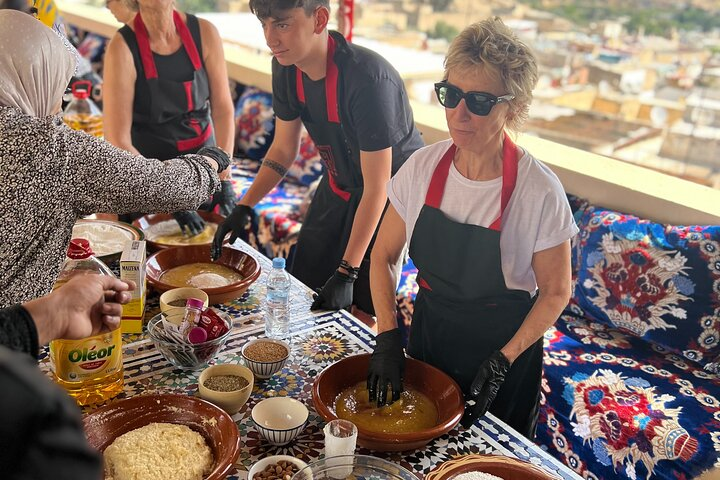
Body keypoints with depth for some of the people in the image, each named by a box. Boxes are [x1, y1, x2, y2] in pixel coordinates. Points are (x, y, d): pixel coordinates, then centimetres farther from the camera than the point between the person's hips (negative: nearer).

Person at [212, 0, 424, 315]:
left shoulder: (369, 78, -34)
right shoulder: (286, 67, -12)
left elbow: (377, 187, -29)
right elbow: (283, 150, 3)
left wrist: (346, 274, -27)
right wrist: (243, 209, -8)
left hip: (391, 195, -6)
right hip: (339, 187, 7)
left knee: (364, 307, -5)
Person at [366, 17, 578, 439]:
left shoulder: (539, 191, -23)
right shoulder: (423, 167, -13)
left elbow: (555, 292, -11)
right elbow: (384, 256, -4)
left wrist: (505, 360, -18)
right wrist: (388, 337, -14)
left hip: (503, 346, -3)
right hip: (429, 331, 4)